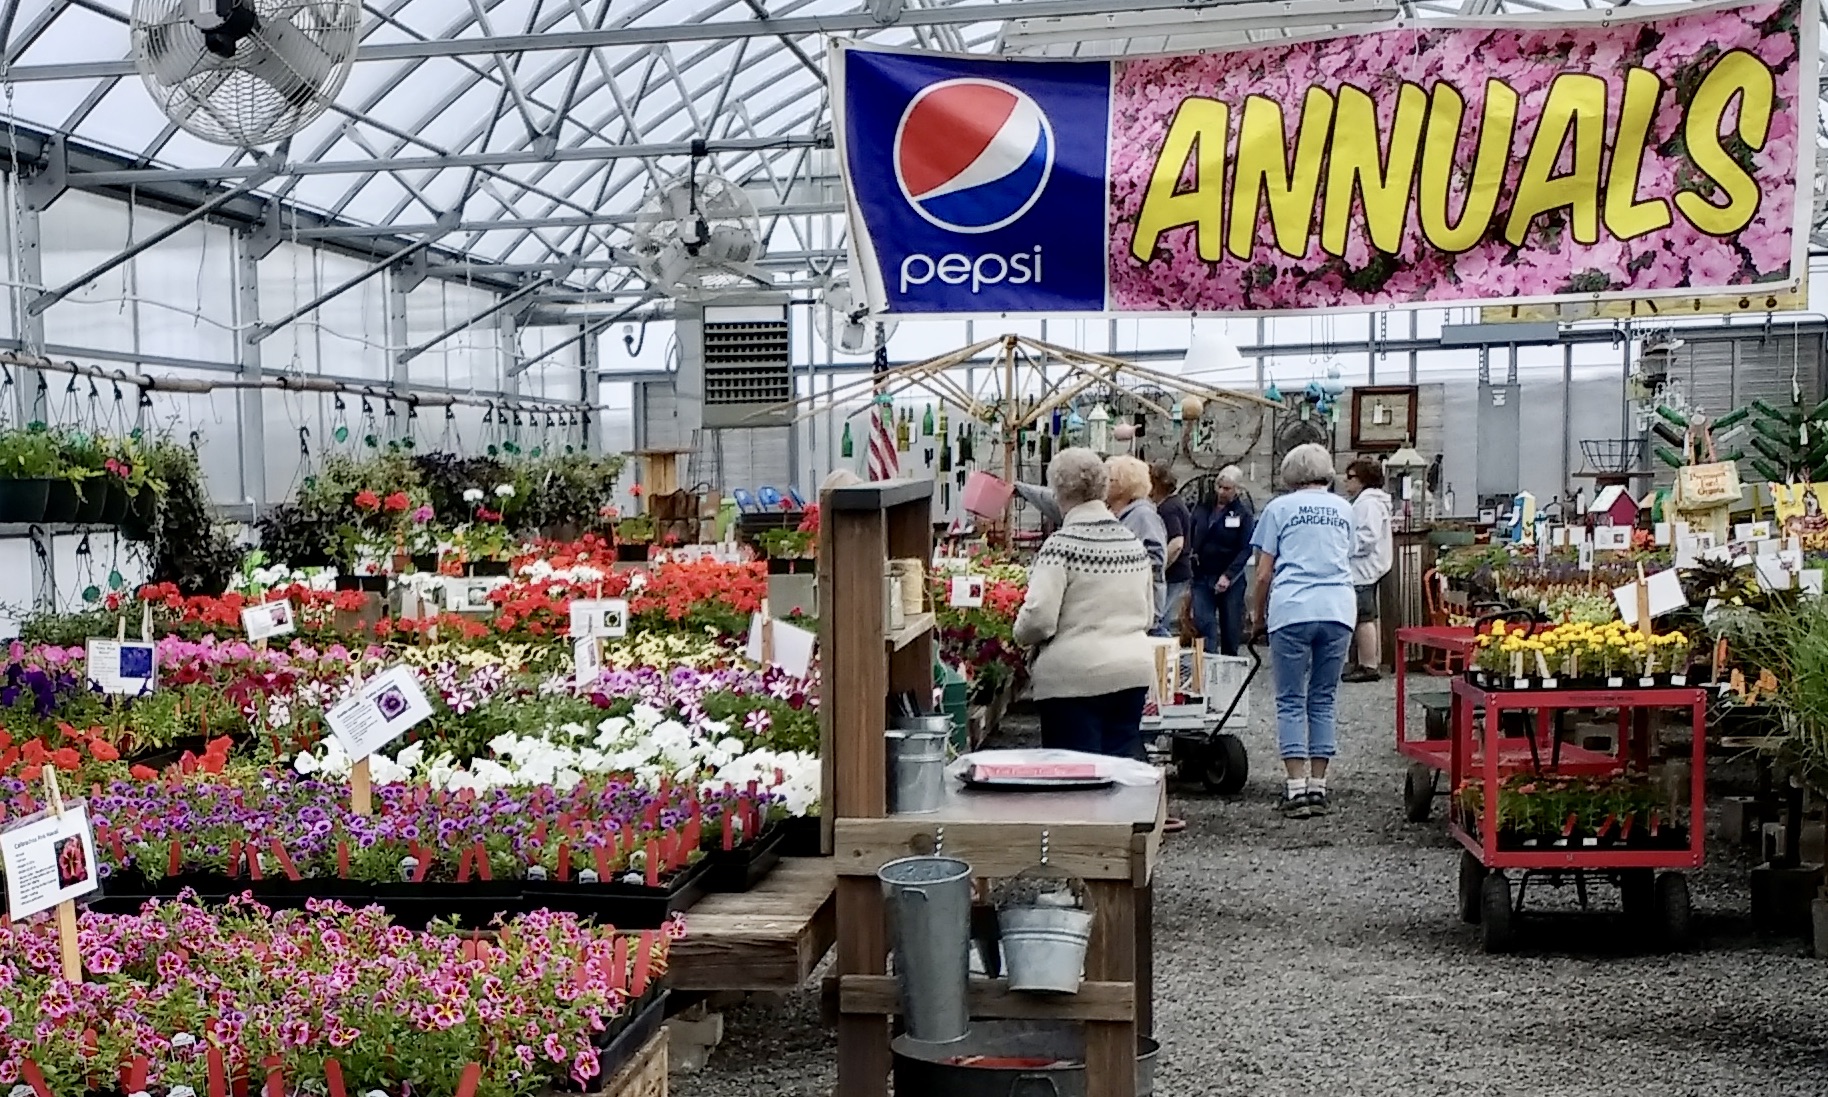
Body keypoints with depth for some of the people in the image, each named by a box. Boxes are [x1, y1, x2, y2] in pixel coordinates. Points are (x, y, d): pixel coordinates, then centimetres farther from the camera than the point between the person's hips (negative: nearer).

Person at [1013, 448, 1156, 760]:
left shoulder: (1061, 545, -12)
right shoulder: (1134, 542, 8)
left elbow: (1039, 618, -17)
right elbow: (1149, 616, 16)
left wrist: (1021, 635, 3)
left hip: (1075, 676, -6)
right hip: (1135, 670, 7)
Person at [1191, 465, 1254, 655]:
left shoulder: (1244, 514, -2)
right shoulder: (1203, 508, 8)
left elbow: (1245, 550, -8)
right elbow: (1189, 539, 15)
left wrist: (1228, 576, -17)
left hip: (1230, 581, -2)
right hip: (1202, 577, 2)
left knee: (1231, 628, 5)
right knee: (1203, 622, -9)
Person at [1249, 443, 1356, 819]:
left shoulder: (1279, 508, 7)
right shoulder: (1343, 509, 17)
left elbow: (1264, 574, 4)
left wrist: (1257, 617, 16)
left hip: (1291, 610, -3)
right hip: (1338, 610, 3)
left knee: (1291, 702, 3)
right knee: (1323, 700, 11)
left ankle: (1297, 790, -2)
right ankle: (1318, 788, 11)